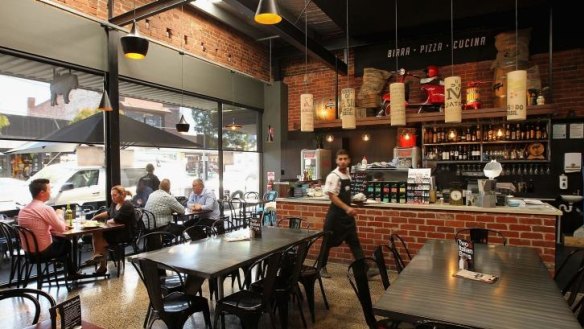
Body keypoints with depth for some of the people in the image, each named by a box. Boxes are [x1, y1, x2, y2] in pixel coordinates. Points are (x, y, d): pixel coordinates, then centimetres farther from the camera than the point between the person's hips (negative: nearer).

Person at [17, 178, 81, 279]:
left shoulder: (23, 210, 3)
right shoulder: (45, 208, -23)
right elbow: (62, 229, -14)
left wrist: (53, 227, 9)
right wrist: (59, 214, 1)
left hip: (28, 250, 7)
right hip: (43, 251, -7)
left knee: (59, 239, 26)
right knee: (67, 243, 18)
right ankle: (72, 273, 36)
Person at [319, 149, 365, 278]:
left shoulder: (348, 174, 8)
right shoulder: (333, 176, -16)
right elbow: (332, 196, -21)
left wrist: (349, 208, 15)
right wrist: (347, 208, -28)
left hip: (347, 214, 7)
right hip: (336, 214, -7)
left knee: (354, 241, 8)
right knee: (329, 242, 6)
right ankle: (322, 267, 22)